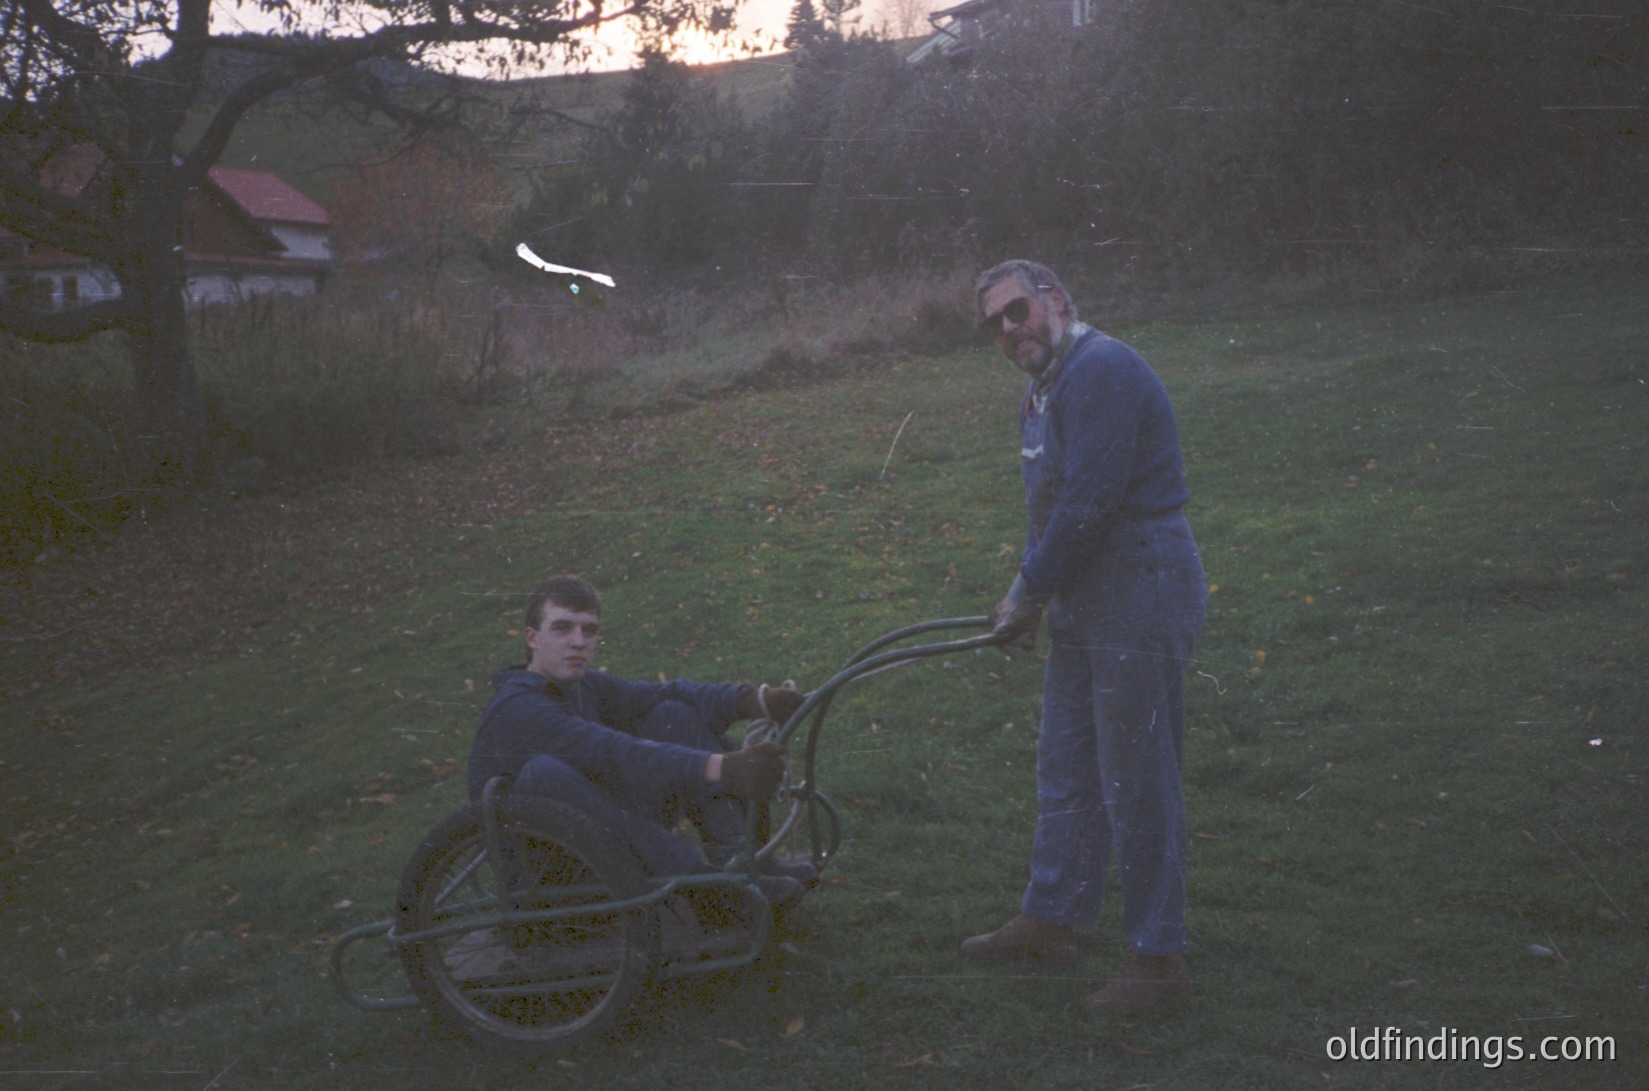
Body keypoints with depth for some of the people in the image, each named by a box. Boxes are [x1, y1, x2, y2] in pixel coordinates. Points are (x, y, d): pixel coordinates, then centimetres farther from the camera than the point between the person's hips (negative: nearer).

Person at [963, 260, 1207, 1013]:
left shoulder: (1101, 371, -19)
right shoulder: (1047, 385, 15)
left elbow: (1087, 504, -24)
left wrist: (1029, 592, -12)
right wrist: (1029, 592, 9)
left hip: (1140, 602, -10)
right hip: (1083, 605, 11)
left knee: (1137, 782, -1)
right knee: (1065, 768, 19)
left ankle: (1158, 957, 12)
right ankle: (1051, 920, 33)